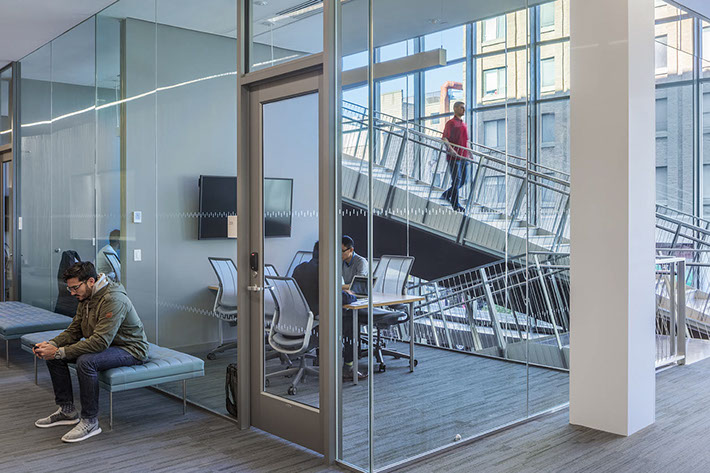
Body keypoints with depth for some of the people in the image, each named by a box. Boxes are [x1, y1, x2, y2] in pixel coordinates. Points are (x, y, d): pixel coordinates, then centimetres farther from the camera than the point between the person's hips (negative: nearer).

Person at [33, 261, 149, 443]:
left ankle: (90, 421, -19)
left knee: (86, 361, -34)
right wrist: (52, 344, -12)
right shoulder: (86, 298, 3)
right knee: (53, 355, -1)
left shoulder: (113, 300, -28)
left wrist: (60, 352, -32)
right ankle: (66, 410, 10)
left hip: (130, 349, -10)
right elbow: (74, 330, 8)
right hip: (105, 344, 10)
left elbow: (100, 341, -34)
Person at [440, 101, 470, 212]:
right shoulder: (450, 123, -3)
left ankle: (446, 195, 26)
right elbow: (444, 138, -12)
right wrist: (450, 149, -26)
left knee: (463, 180, 9)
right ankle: (456, 205, -3)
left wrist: (470, 154, 20)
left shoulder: (464, 125, 21)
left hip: (464, 157, 8)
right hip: (454, 157, -8)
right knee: (457, 180, -8)